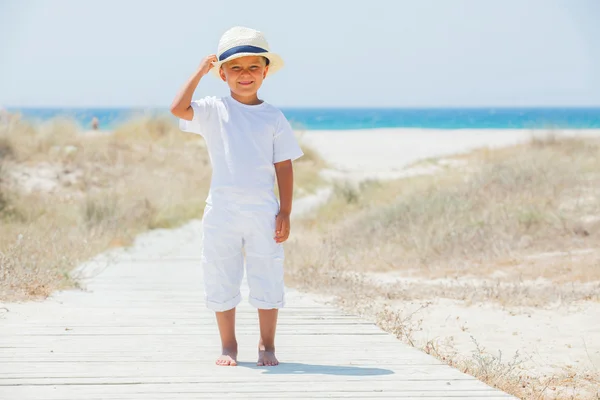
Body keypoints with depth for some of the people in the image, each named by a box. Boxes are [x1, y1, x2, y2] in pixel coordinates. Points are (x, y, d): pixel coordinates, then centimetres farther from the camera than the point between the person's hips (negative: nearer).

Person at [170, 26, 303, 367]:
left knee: (267, 281, 4)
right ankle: (228, 345, 20)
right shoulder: (214, 110, 1)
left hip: (263, 211, 0)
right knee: (222, 281, 7)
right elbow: (178, 109, -17)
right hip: (223, 210, 0)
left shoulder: (274, 117, 3)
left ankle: (267, 345, 16)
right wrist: (200, 72, -11)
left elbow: (284, 166, 3)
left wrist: (285, 212, -3)